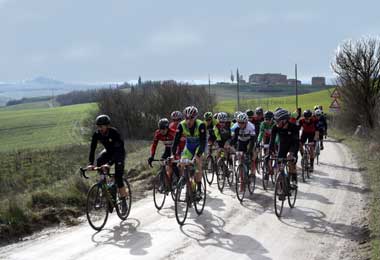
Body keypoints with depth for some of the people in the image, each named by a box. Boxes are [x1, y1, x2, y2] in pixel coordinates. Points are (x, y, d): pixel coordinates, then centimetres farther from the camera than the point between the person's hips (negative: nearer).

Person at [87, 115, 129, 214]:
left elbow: (118, 150, -39)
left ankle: (124, 202, -3)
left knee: (118, 177, -16)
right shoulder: (96, 134, -19)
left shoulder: (114, 132, -33)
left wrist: (109, 163, -52)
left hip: (119, 153, -4)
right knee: (99, 160, -28)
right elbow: (92, 149, -23)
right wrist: (90, 164, -39)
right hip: (108, 152, 4)